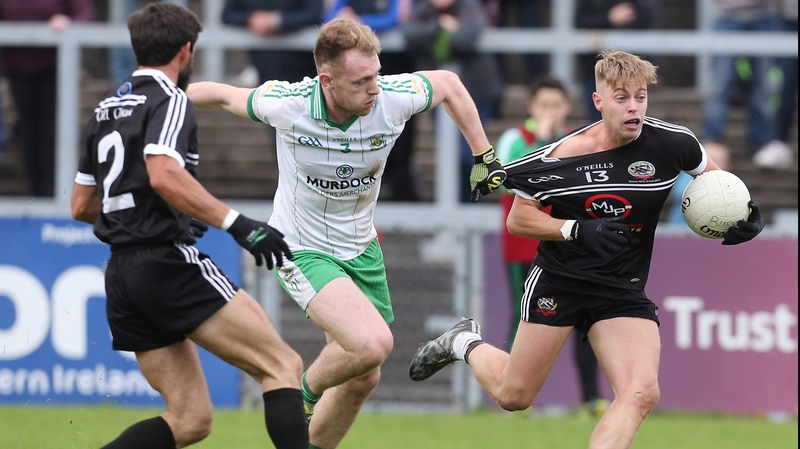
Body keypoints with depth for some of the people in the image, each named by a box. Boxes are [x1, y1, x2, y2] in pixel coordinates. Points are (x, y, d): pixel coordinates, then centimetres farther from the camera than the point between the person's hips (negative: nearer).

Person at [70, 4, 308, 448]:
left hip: (122, 275, 8)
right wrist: (237, 224, -26)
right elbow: (164, 175, -24)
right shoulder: (170, 101, -5)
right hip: (169, 263, -8)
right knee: (282, 366, -8)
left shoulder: (107, 109, 19)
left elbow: (82, 205, 24)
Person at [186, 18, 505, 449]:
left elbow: (448, 83, 2)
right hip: (302, 250, -5)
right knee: (372, 343, -26)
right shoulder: (287, 105, -26)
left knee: (362, 379, 10)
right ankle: (305, 393, 3)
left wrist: (484, 158, 5)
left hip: (360, 248, 5)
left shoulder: (393, 98, -19)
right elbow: (224, 96, -5)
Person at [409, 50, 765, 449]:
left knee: (641, 393, -21)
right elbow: (518, 219, -7)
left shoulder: (671, 143, -9)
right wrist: (578, 229, -21)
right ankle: (466, 344, 39)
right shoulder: (563, 156, -14)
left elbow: (709, 174, 12)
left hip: (623, 292, 2)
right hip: (559, 281, -2)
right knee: (512, 397, 7)